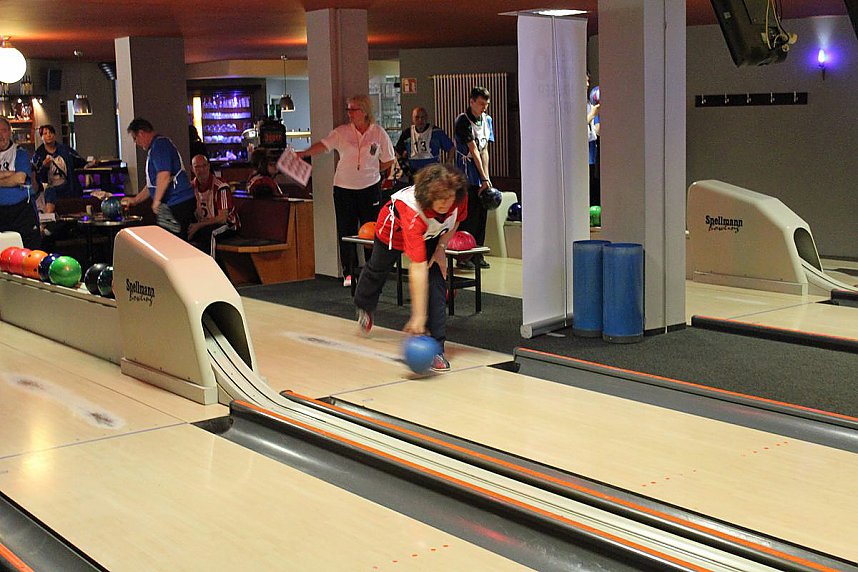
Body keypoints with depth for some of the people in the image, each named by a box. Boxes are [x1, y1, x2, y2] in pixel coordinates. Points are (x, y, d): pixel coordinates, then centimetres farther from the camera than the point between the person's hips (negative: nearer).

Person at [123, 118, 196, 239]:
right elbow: (153, 184, 31)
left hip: (178, 204, -10)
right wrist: (135, 200, 30)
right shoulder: (155, 147, 25)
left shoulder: (160, 144, -10)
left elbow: (164, 175, -23)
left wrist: (156, 201, -20)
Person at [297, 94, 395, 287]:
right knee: (346, 231, 1)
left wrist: (369, 171, 3)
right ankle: (349, 273, 10)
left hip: (370, 187, -1)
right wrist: (303, 153, -30)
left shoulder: (379, 133, -1)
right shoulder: (342, 132, -1)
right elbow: (323, 145, -15)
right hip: (344, 187, 1)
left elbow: (388, 161, 8)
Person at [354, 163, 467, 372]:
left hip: (431, 234, 3)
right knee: (378, 270, 24)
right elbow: (418, 267, -51)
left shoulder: (460, 198, -35)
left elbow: (455, 220, -6)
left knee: (437, 282, -14)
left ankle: (437, 348, -10)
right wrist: (418, 316, -50)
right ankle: (363, 307, 58)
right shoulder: (414, 214, -49)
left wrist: (441, 247, -18)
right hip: (395, 228, -3)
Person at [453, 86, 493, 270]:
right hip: (467, 176, -7)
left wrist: (486, 177, -1)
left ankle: (477, 255, 16)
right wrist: (484, 178, -15)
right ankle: (463, 257, -1)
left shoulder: (486, 120, 11)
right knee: (469, 215, -7)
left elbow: (484, 150, 8)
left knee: (481, 214, 8)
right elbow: (473, 150, -14)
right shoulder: (463, 121, -11)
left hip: (480, 176, 7)